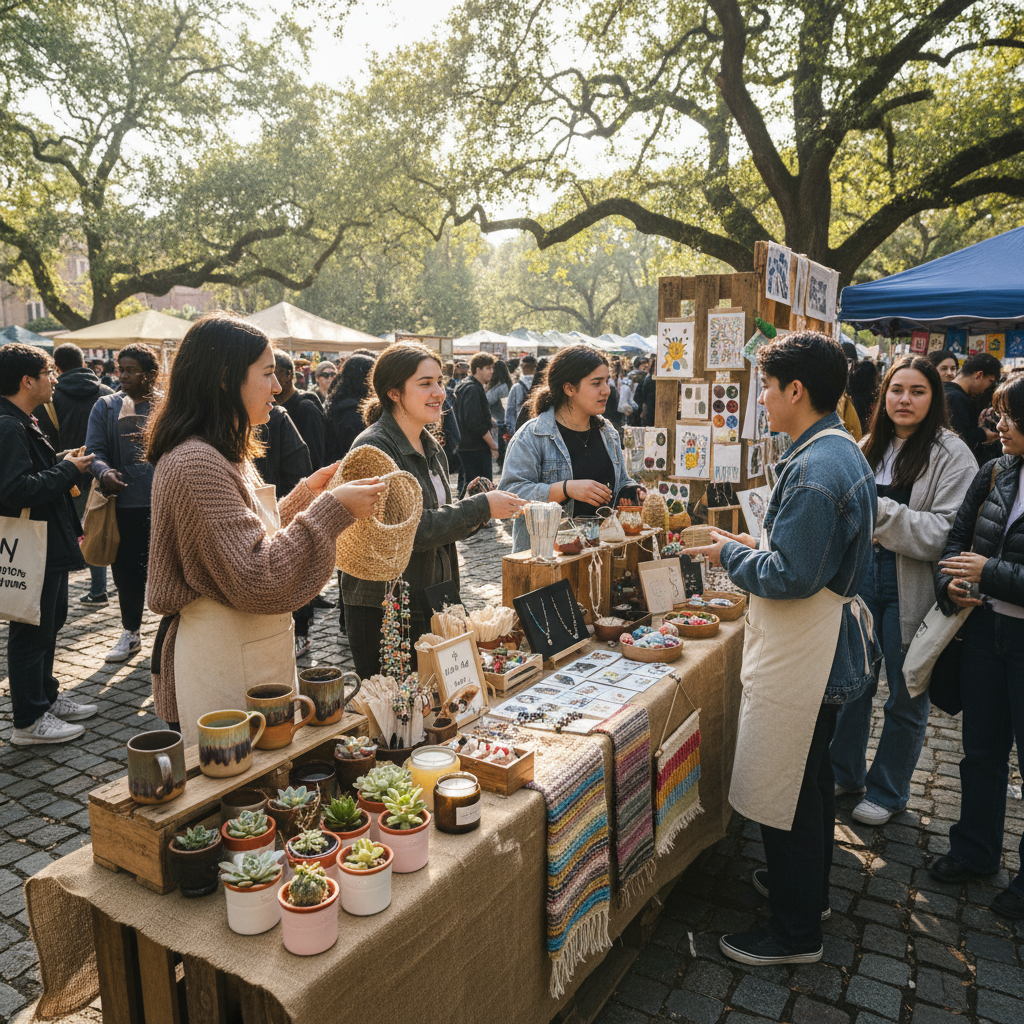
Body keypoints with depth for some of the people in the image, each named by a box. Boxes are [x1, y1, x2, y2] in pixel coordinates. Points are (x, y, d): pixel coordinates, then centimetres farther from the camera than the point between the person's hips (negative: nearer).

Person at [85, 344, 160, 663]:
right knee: (127, 569, 12)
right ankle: (130, 633, 29)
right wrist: (104, 471, -19)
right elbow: (95, 450, 1)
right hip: (126, 502, 2)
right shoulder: (106, 407, 6)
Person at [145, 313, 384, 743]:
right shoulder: (196, 464, -22)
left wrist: (306, 492, 9)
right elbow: (257, 580, -27)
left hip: (252, 654, 10)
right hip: (220, 670, -10)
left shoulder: (225, 454, 11)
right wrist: (332, 509, -23)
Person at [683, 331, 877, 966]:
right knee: (812, 775, 24)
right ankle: (810, 888, 43)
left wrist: (731, 555, -11)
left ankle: (796, 931, 22)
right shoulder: (845, 451, 8)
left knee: (787, 790, 5)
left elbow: (790, 577, -26)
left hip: (802, 653, -11)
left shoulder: (813, 469, -25)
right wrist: (756, 546, 11)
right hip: (832, 648, 11)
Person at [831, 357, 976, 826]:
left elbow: (946, 534, -18)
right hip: (862, 575, 5)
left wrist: (879, 510, -23)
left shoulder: (952, 454, -9)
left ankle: (887, 791, 29)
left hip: (911, 588, -5)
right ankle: (844, 774, 36)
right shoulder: (870, 448, 9)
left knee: (905, 696, 10)